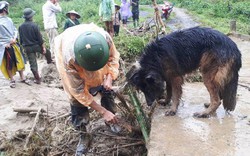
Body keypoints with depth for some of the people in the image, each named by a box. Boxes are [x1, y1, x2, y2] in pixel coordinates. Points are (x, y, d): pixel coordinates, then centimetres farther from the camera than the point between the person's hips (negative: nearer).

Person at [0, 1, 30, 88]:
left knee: (19, 61, 10)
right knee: (9, 64, 5)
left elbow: (15, 30, 13)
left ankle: (22, 78, 23)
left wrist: (14, 38, -4)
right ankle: (12, 80, 20)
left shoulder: (9, 19, 7)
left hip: (14, 44, 5)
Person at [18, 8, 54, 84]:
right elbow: (40, 38, -13)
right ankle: (49, 61, 49)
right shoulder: (34, 25, -16)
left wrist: (24, 47, 18)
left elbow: (21, 39, 6)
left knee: (33, 64, 8)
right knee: (47, 52, 27)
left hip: (27, 48, 4)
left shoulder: (21, 27, -3)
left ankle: (37, 79, 14)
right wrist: (44, 47, -7)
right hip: (36, 46, -3)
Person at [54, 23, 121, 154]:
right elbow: (80, 92, -31)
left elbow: (113, 58, -16)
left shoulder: (105, 37, -40)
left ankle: (111, 121, 33)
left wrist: (109, 78, -33)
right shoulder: (69, 59, -44)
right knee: (77, 99, -6)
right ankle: (83, 135, 13)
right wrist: (103, 111, -28)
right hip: (74, 64, -3)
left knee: (106, 90, 10)